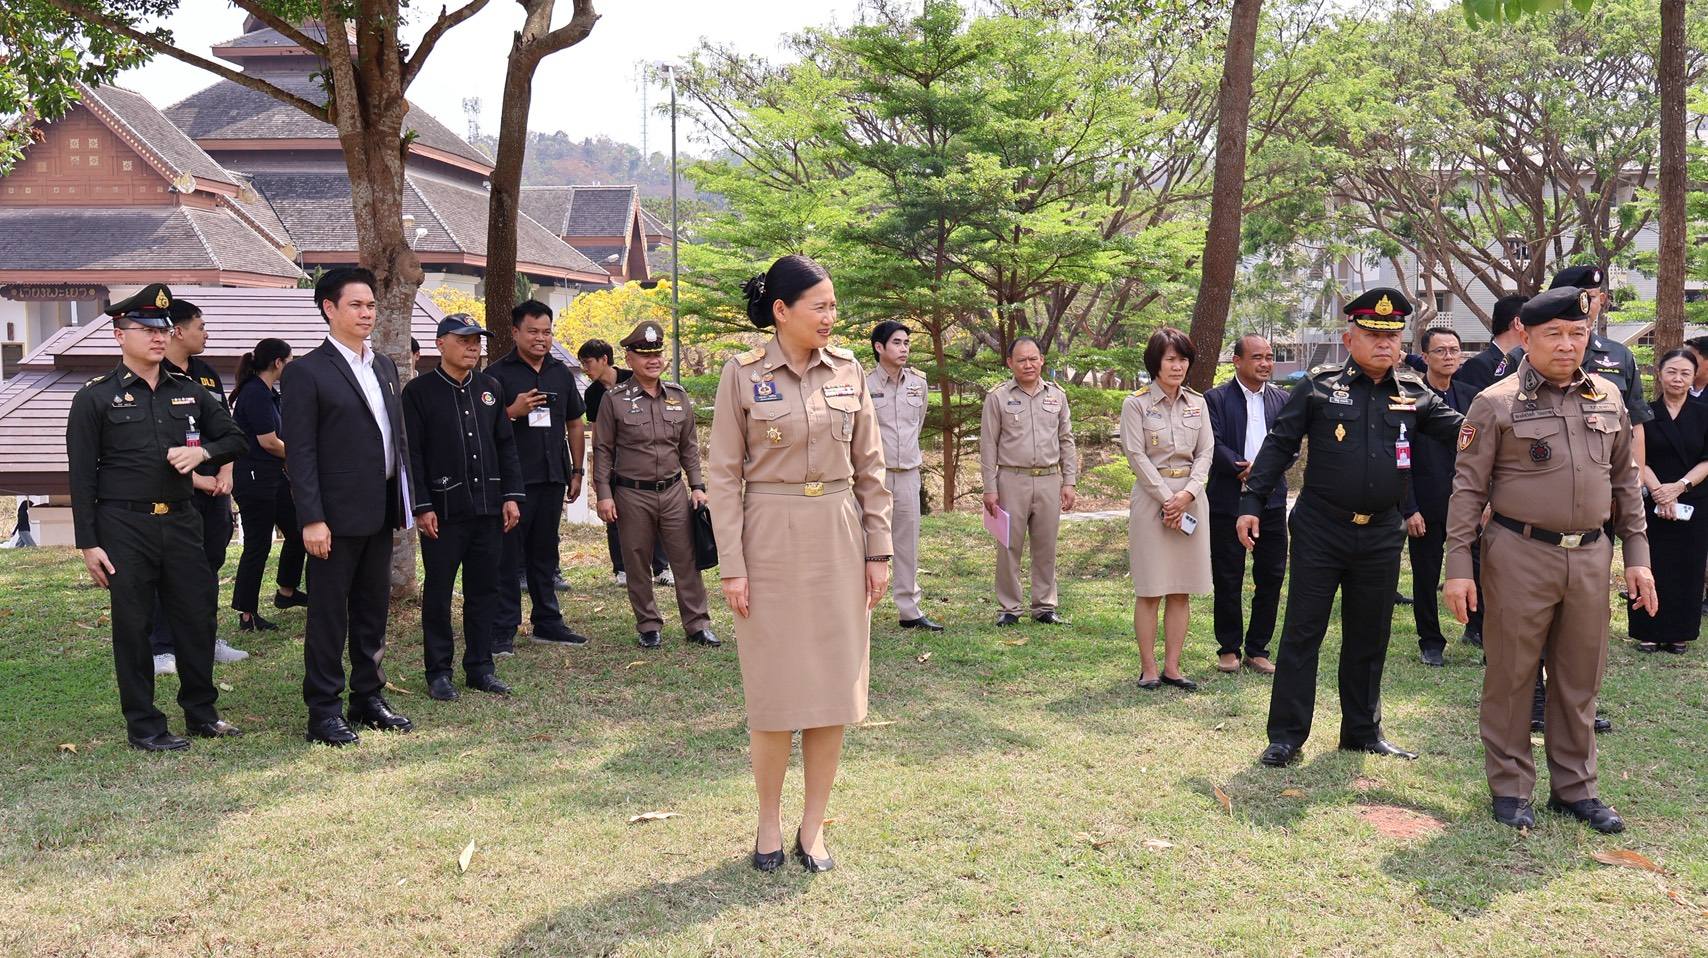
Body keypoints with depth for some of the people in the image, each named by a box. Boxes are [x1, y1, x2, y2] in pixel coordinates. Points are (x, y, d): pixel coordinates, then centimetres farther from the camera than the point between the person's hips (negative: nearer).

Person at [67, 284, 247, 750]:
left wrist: (202, 452, -7)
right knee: (132, 626, 4)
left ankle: (202, 712, 24)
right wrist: (89, 543, -8)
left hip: (181, 520, 4)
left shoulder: (189, 391, 9)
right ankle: (143, 725, 16)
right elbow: (82, 476, -4)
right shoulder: (95, 397, -2)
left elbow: (234, 437, 16)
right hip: (125, 527, -4)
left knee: (198, 617, 8)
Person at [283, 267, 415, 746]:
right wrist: (311, 519, -17)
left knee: (373, 609, 15)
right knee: (329, 614, 2)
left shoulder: (384, 366, 13)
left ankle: (368, 697, 26)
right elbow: (300, 453, -12)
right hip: (337, 514, -7)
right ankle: (323, 712, 11)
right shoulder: (306, 372, -8)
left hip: (380, 511, 7)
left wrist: (406, 499, 12)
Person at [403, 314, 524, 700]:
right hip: (443, 510, -5)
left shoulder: (490, 388, 11)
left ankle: (480, 668, 19)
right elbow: (412, 453, -7)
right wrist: (422, 506, -12)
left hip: (488, 507, 5)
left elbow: (506, 445, 12)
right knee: (438, 592, 4)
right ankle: (439, 672, 14)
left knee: (484, 589, 9)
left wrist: (511, 496, 6)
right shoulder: (418, 391, -4)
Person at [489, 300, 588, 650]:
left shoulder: (562, 373, 12)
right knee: (508, 555, 0)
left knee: (544, 553, 14)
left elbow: (574, 425, 18)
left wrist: (576, 471, 13)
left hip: (553, 478, 5)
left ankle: (548, 622, 23)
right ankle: (503, 629, 5)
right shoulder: (498, 374, -3)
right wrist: (514, 412, -21)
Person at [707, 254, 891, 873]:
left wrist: (879, 551, 4)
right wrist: (731, 565, -9)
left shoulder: (848, 371, 4)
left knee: (835, 685, 6)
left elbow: (870, 468, 8)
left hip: (839, 540, 3)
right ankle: (769, 823, 22)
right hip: (771, 540, -3)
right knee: (773, 688, 4)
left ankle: (813, 825, 20)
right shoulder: (742, 374, -5)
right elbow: (723, 474, -4)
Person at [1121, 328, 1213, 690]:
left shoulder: (1197, 402, 10)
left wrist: (1187, 493, -9)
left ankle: (1172, 667, 11)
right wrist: (1167, 499, -11)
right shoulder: (1136, 403, -3)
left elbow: (1205, 452, 6)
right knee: (1150, 589, -2)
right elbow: (1137, 456, -7)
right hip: (1151, 497, -4)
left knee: (1182, 589, 5)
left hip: (1190, 497, 4)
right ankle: (1148, 669, 5)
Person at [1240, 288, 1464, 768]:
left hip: (1381, 535, 3)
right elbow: (1279, 446, -2)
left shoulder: (1414, 394, 6)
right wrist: (1250, 502, -7)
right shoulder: (1319, 385, -3)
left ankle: (1363, 730, 28)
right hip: (1320, 531, -3)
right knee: (1301, 634, 2)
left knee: (1369, 638, 14)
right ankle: (1286, 735, 10)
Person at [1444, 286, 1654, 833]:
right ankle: (1509, 788, 18)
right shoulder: (1496, 404, -6)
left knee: (1580, 679, 12)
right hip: (1520, 555, -4)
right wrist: (1457, 567, -11)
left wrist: (1637, 556, 10)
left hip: (1590, 556, 4)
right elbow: (1468, 489, -6)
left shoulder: (1608, 398, 9)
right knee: (1511, 675, 4)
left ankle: (1574, 787, 26)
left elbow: (1624, 482, 15)